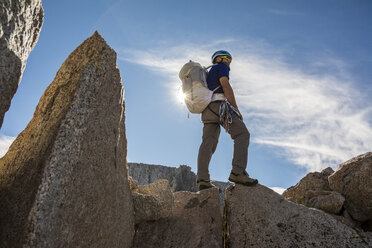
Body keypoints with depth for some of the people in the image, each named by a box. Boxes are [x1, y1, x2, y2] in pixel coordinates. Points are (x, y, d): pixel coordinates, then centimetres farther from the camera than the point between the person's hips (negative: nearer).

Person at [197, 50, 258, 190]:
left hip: (207, 110, 9)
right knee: (242, 134, -10)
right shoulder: (220, 66, 11)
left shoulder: (208, 74, 36)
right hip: (219, 105, -8)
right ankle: (238, 172, -26)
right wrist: (236, 108, -5)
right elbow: (225, 86, -5)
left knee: (207, 143, -5)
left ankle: (202, 179, -17)